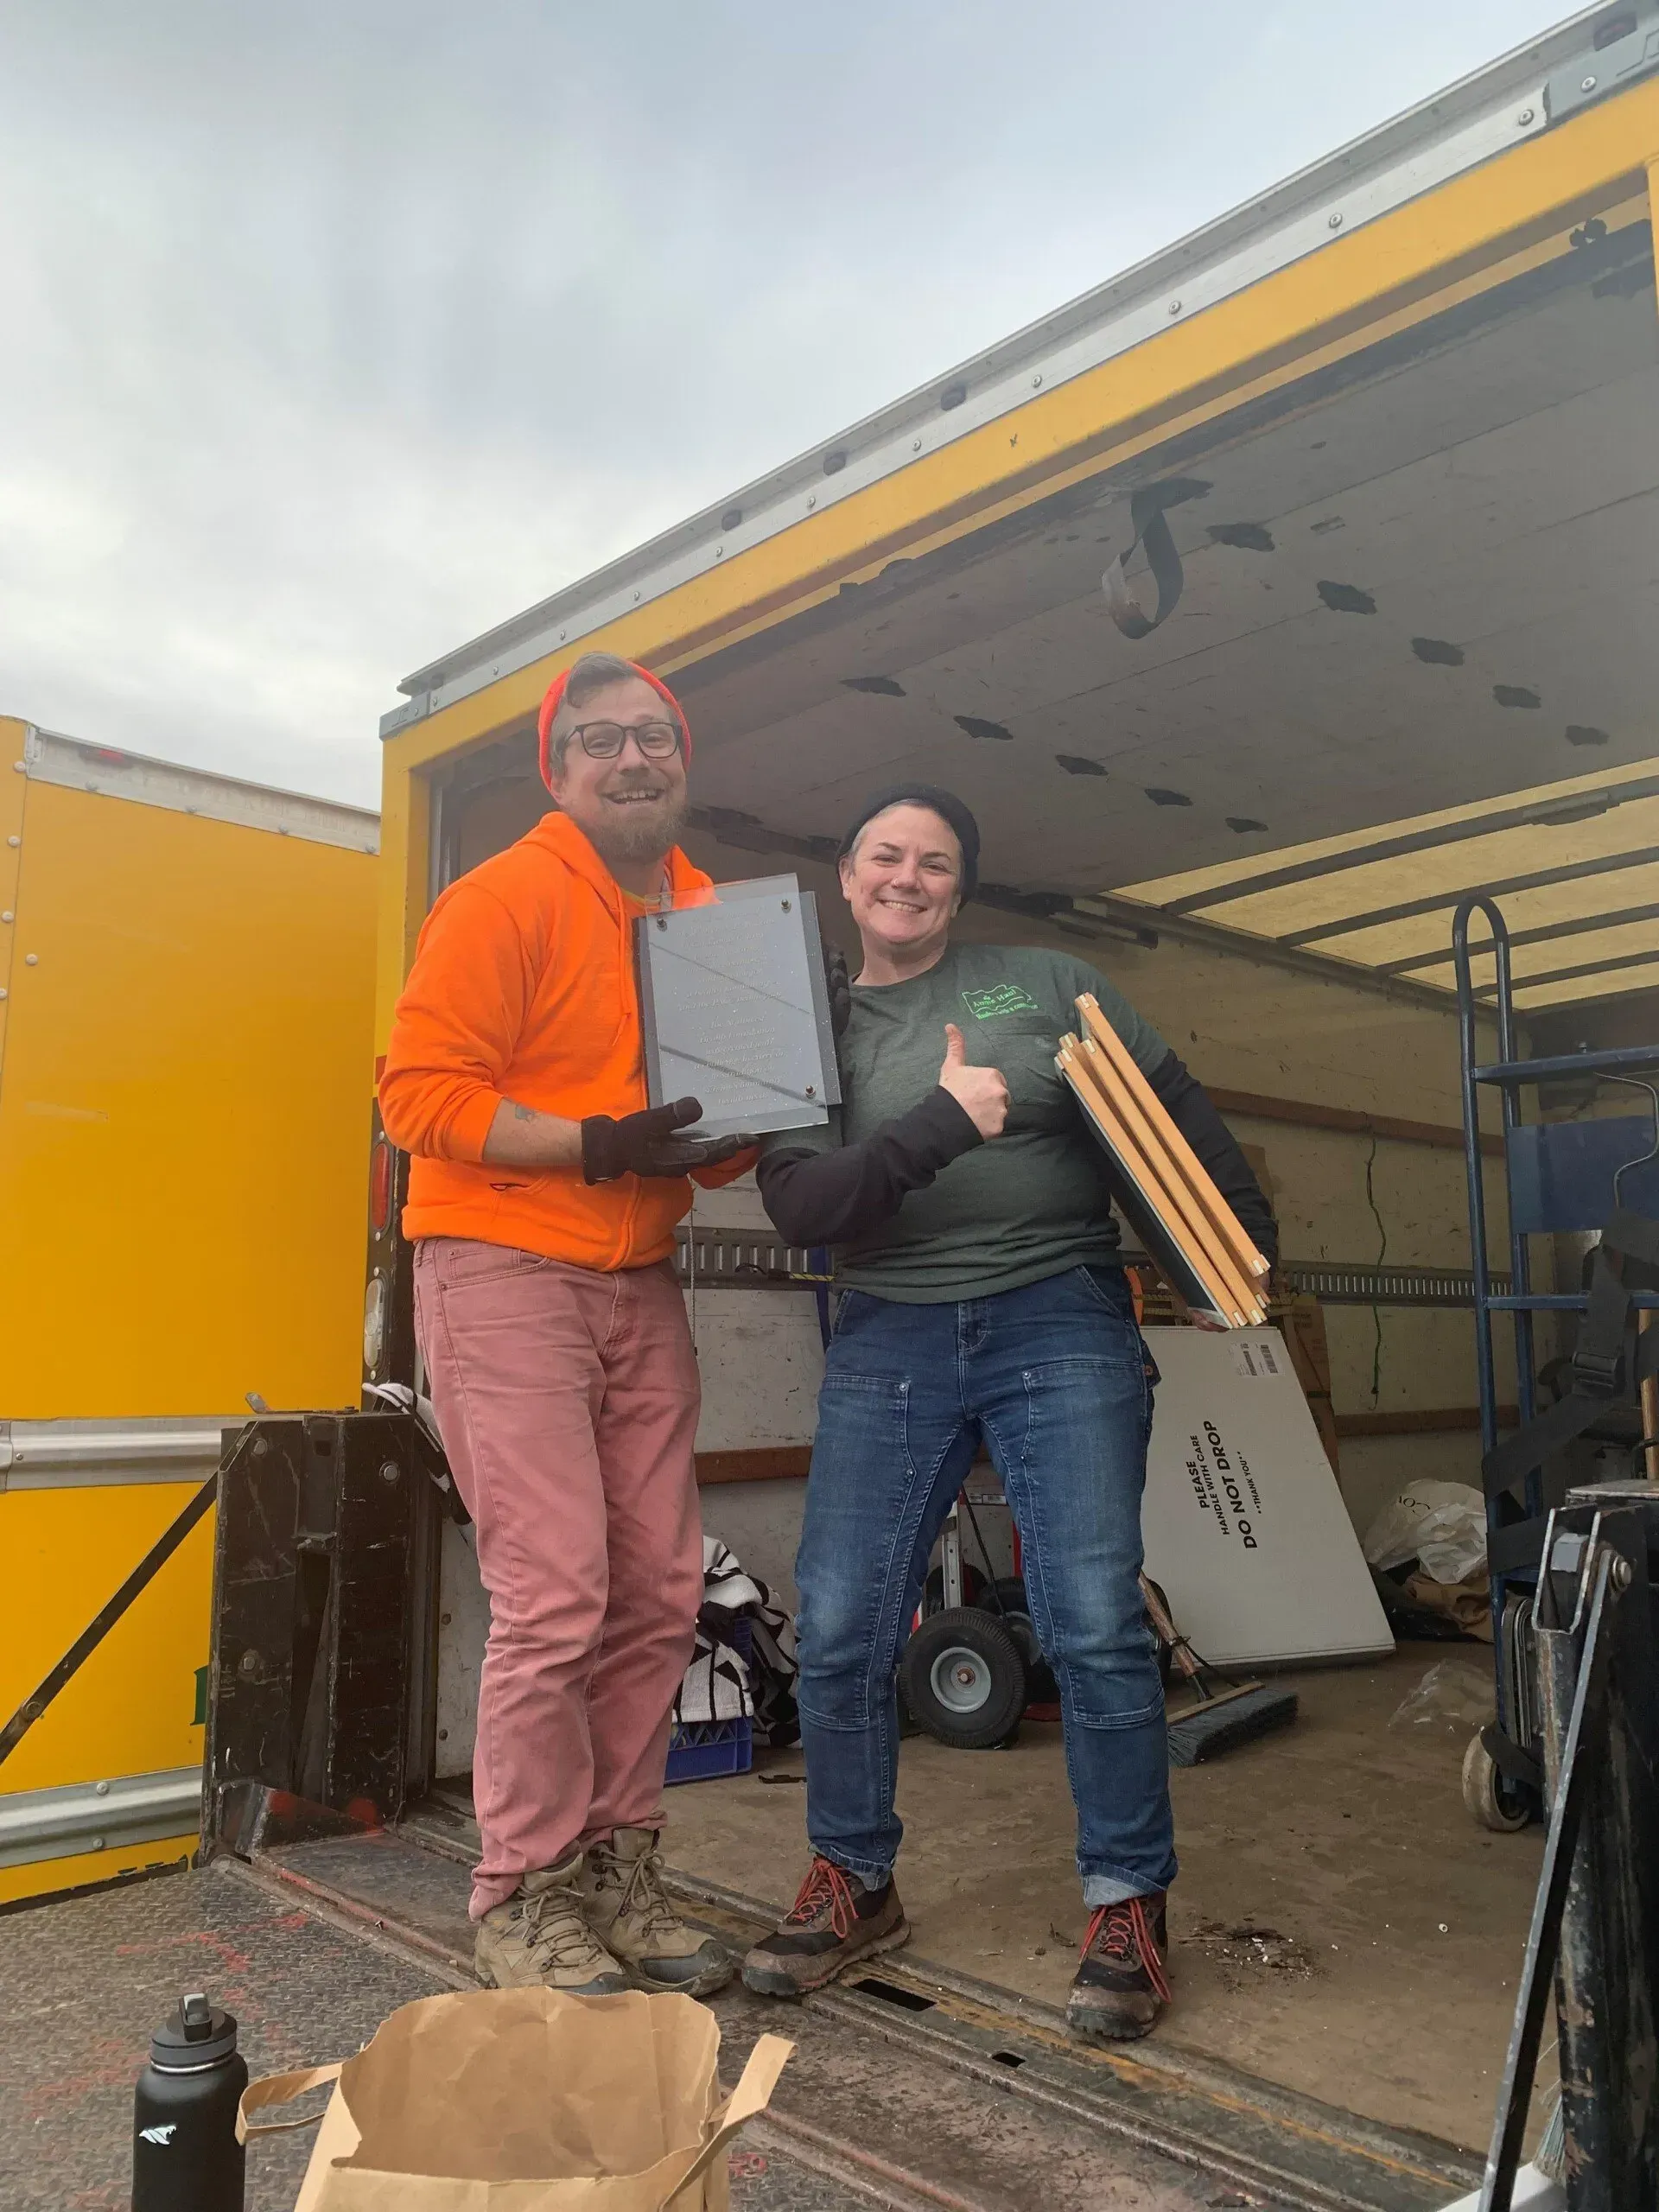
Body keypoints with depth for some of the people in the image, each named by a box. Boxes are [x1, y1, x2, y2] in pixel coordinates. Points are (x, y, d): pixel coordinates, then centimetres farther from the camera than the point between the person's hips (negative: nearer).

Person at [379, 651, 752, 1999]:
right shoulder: (508, 898, -7)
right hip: (506, 1270, -6)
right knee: (556, 1595, -8)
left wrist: (727, 1139, 0)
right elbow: (420, 1091, -13)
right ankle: (523, 1899, 10)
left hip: (641, 1283, 7)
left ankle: (616, 1869, 22)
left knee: (660, 1593, 6)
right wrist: (596, 1147, -21)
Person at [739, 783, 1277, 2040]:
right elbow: (800, 1208, -6)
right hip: (888, 1345, 2)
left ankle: (1130, 1904, 13)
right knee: (839, 1633, 0)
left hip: (1061, 1328, -1)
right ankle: (855, 1887, 23)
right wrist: (941, 1122, -17)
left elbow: (1178, 1109, 11)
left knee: (1096, 1625, -7)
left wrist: (1243, 1250, 3)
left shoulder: (1048, 985, 8)